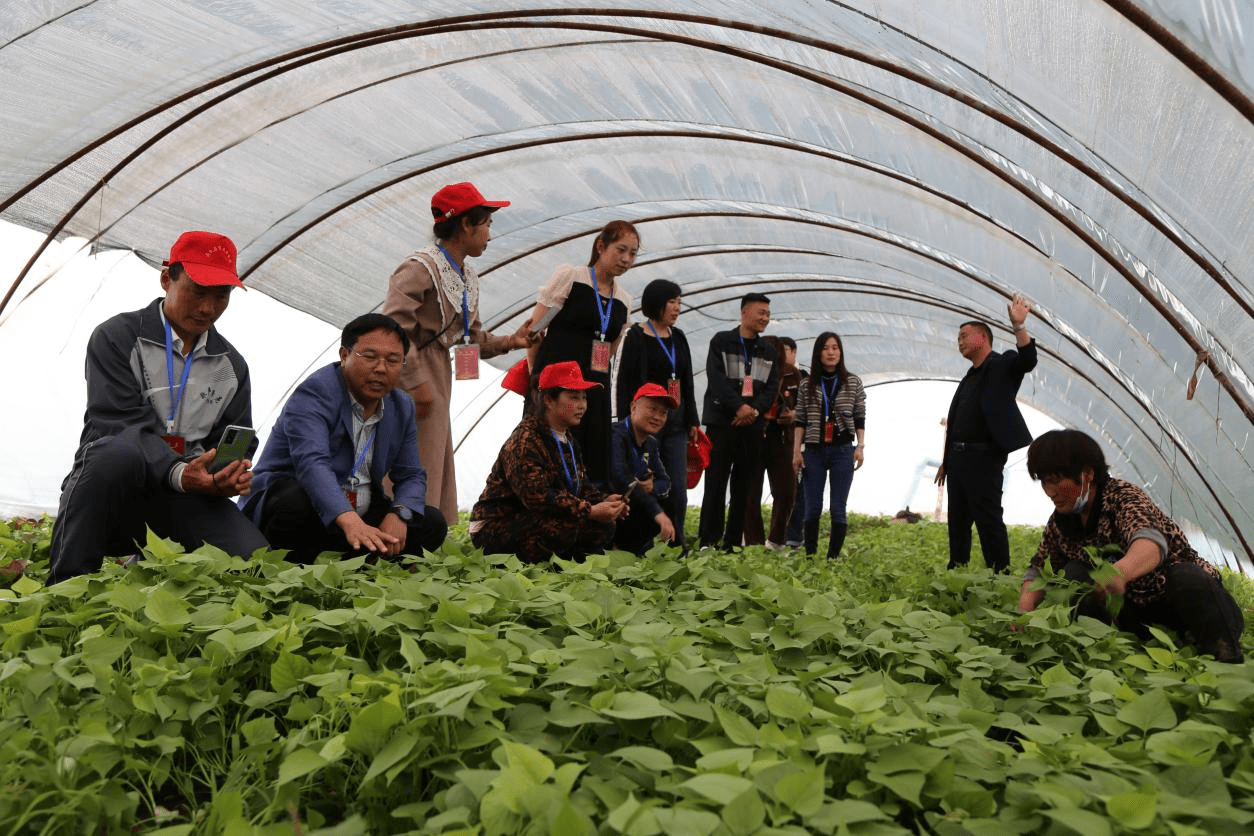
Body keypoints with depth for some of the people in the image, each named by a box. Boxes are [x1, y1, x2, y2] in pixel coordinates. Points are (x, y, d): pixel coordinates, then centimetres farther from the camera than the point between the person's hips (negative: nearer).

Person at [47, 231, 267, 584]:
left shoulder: (232, 365, 12)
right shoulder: (117, 336, -3)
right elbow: (120, 423, -16)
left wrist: (231, 474, -17)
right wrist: (178, 473, -34)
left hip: (185, 491, 4)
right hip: (110, 481, -4)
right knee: (120, 451, -40)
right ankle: (67, 582, -21)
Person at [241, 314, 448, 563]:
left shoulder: (402, 408, 7)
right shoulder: (313, 394, -17)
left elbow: (411, 476, 8)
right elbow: (311, 463, -34)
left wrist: (399, 515, -18)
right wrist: (349, 522, -51)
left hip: (360, 516, 6)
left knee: (432, 523, -11)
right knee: (298, 501, -39)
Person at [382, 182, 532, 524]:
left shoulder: (468, 276, 15)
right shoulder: (420, 267, -14)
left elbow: (470, 336, 20)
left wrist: (509, 341, 4)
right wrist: (416, 383, -23)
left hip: (438, 378, 10)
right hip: (411, 383, -9)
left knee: (439, 473, 13)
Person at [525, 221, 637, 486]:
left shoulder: (624, 300, 15)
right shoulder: (569, 276, 0)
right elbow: (535, 328, 0)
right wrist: (540, 373, 6)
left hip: (595, 392, 5)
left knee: (594, 469, 2)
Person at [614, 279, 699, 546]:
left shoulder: (678, 338, 15)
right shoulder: (637, 336, -2)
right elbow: (626, 382, -5)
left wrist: (692, 421, 15)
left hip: (676, 421, 6)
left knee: (677, 491, 3)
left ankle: (676, 548, 9)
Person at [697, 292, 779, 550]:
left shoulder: (768, 350, 16)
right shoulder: (721, 342, 3)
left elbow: (771, 386, 7)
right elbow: (716, 379, -9)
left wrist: (755, 410, -10)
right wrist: (739, 407, -17)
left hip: (753, 426, 4)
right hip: (722, 422, -4)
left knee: (743, 486, 4)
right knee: (716, 483, -6)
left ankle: (733, 543, 8)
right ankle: (708, 542, -4)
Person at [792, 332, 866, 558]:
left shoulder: (853, 382, 4)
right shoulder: (808, 386, 6)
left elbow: (859, 418, 6)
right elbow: (800, 421, 6)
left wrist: (861, 447, -2)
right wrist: (796, 451, 0)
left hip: (842, 451, -1)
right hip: (814, 451, 1)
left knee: (838, 509, -1)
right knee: (812, 509, 3)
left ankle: (834, 557, 6)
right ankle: (810, 556, 10)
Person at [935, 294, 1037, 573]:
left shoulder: (1003, 364, 1)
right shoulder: (968, 379, 21)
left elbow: (1027, 360, -22)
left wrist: (1019, 325, -34)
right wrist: (946, 461, 20)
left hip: (984, 456, -8)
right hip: (959, 456, 8)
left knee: (988, 519, -10)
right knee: (958, 520, 11)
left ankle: (1001, 574, -7)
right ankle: (956, 571, 19)